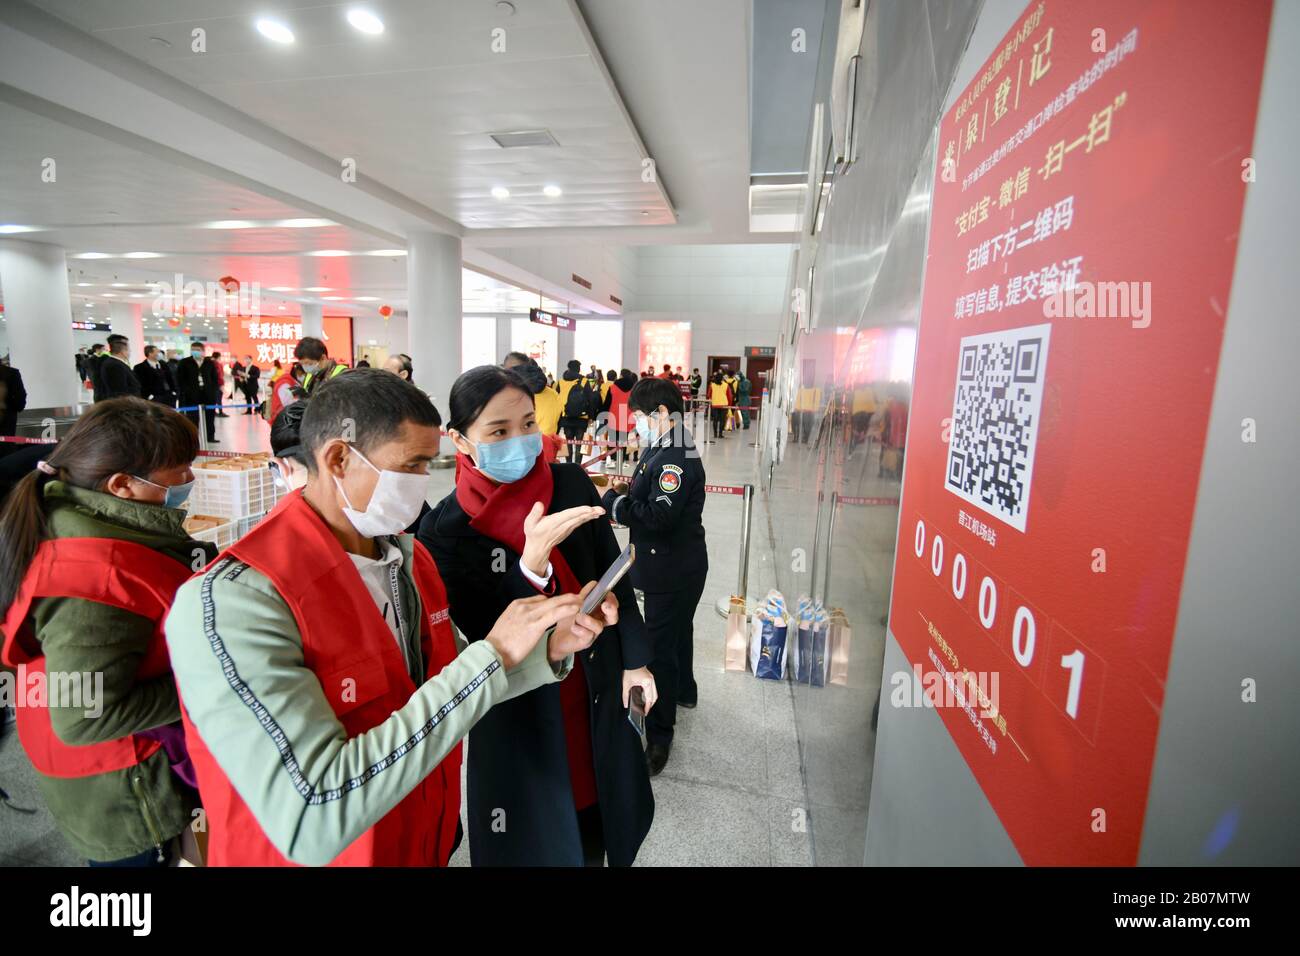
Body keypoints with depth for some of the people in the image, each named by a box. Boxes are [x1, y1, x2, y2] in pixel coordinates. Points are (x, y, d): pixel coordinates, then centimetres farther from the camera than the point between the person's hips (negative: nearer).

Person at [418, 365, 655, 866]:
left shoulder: (572, 484, -10)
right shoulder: (445, 529, -18)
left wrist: (634, 659, 2)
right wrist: (532, 562, -37)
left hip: (595, 687, 3)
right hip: (519, 709, -3)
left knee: (598, 813, 22)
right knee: (539, 833, 17)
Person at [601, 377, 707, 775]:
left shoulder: (677, 459, -25)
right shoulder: (661, 450, 7)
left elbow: (658, 517, -32)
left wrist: (613, 502, -21)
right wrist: (630, 489, -3)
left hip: (673, 570, -11)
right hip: (673, 565, 11)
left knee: (660, 647, -1)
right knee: (677, 630, 28)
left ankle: (659, 735, 13)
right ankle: (684, 691, 51)